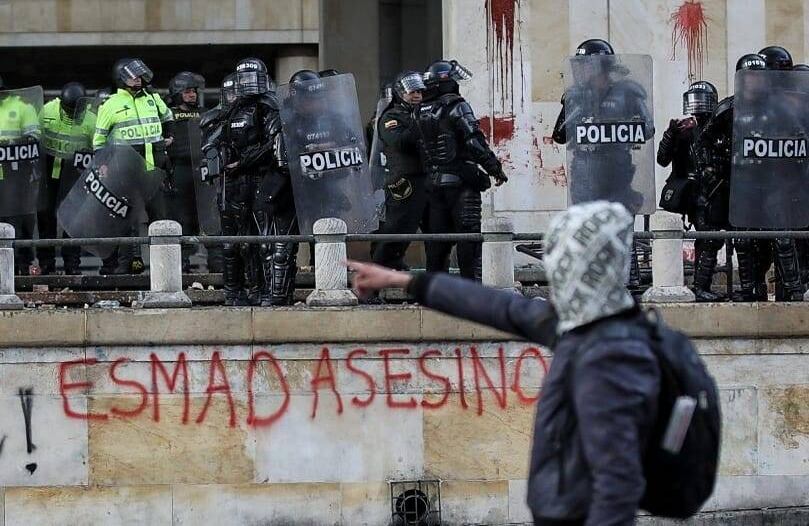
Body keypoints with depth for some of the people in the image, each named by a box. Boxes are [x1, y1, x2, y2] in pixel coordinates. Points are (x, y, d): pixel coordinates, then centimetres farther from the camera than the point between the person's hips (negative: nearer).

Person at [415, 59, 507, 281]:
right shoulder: (457, 107, -11)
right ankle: (472, 281, -8)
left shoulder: (421, 112, 9)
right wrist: (495, 169, -11)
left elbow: (420, 147, 11)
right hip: (461, 180, -6)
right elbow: (475, 142, -17)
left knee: (438, 235, 11)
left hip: (434, 182, 6)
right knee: (469, 234, -4)